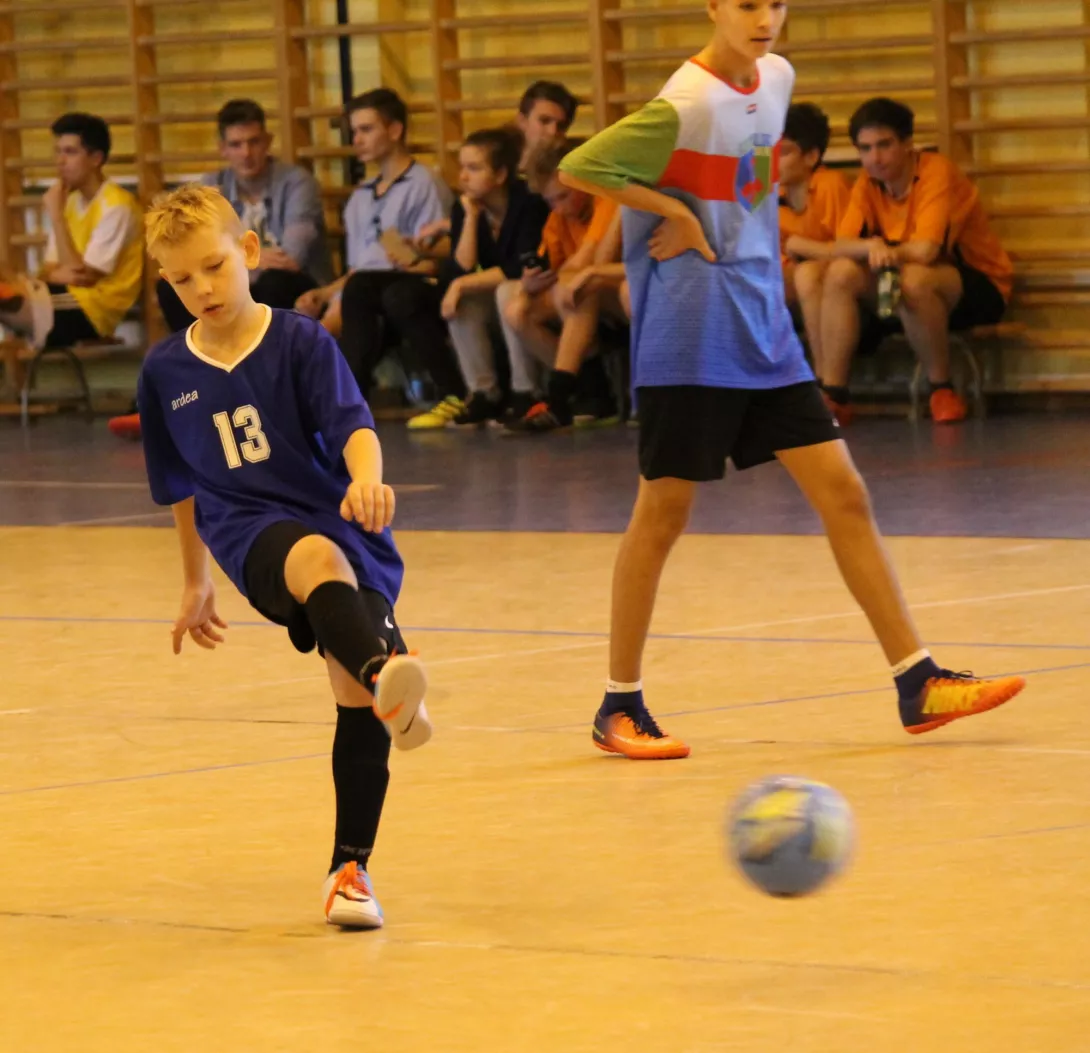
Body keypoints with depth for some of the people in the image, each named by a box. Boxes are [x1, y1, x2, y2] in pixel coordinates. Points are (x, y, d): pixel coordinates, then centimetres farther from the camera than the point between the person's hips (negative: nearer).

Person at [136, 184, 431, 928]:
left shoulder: (301, 343, -1)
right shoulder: (165, 373, 9)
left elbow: (353, 425, -16)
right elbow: (182, 487, 21)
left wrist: (366, 478, -38)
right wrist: (198, 584, 27)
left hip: (341, 520, 1)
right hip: (251, 532, -1)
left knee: (355, 700, -9)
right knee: (318, 561, -38)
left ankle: (351, 867, 7)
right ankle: (388, 675, -69)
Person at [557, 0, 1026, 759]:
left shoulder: (777, 79, 8)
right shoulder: (684, 106, -16)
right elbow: (579, 168, -18)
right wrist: (676, 213, -15)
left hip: (764, 330, 7)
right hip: (689, 341, -7)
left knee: (844, 494, 4)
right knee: (664, 512, 0)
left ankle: (918, 685, 6)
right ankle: (620, 706, 11)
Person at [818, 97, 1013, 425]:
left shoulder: (938, 172, -21)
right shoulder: (868, 183, -1)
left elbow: (925, 250, -30)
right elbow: (840, 247, -11)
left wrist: (883, 250, -12)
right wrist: (872, 247, -33)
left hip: (977, 286, -7)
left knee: (912, 279, -37)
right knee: (841, 273, -15)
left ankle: (942, 389, -18)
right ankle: (833, 394, -16)